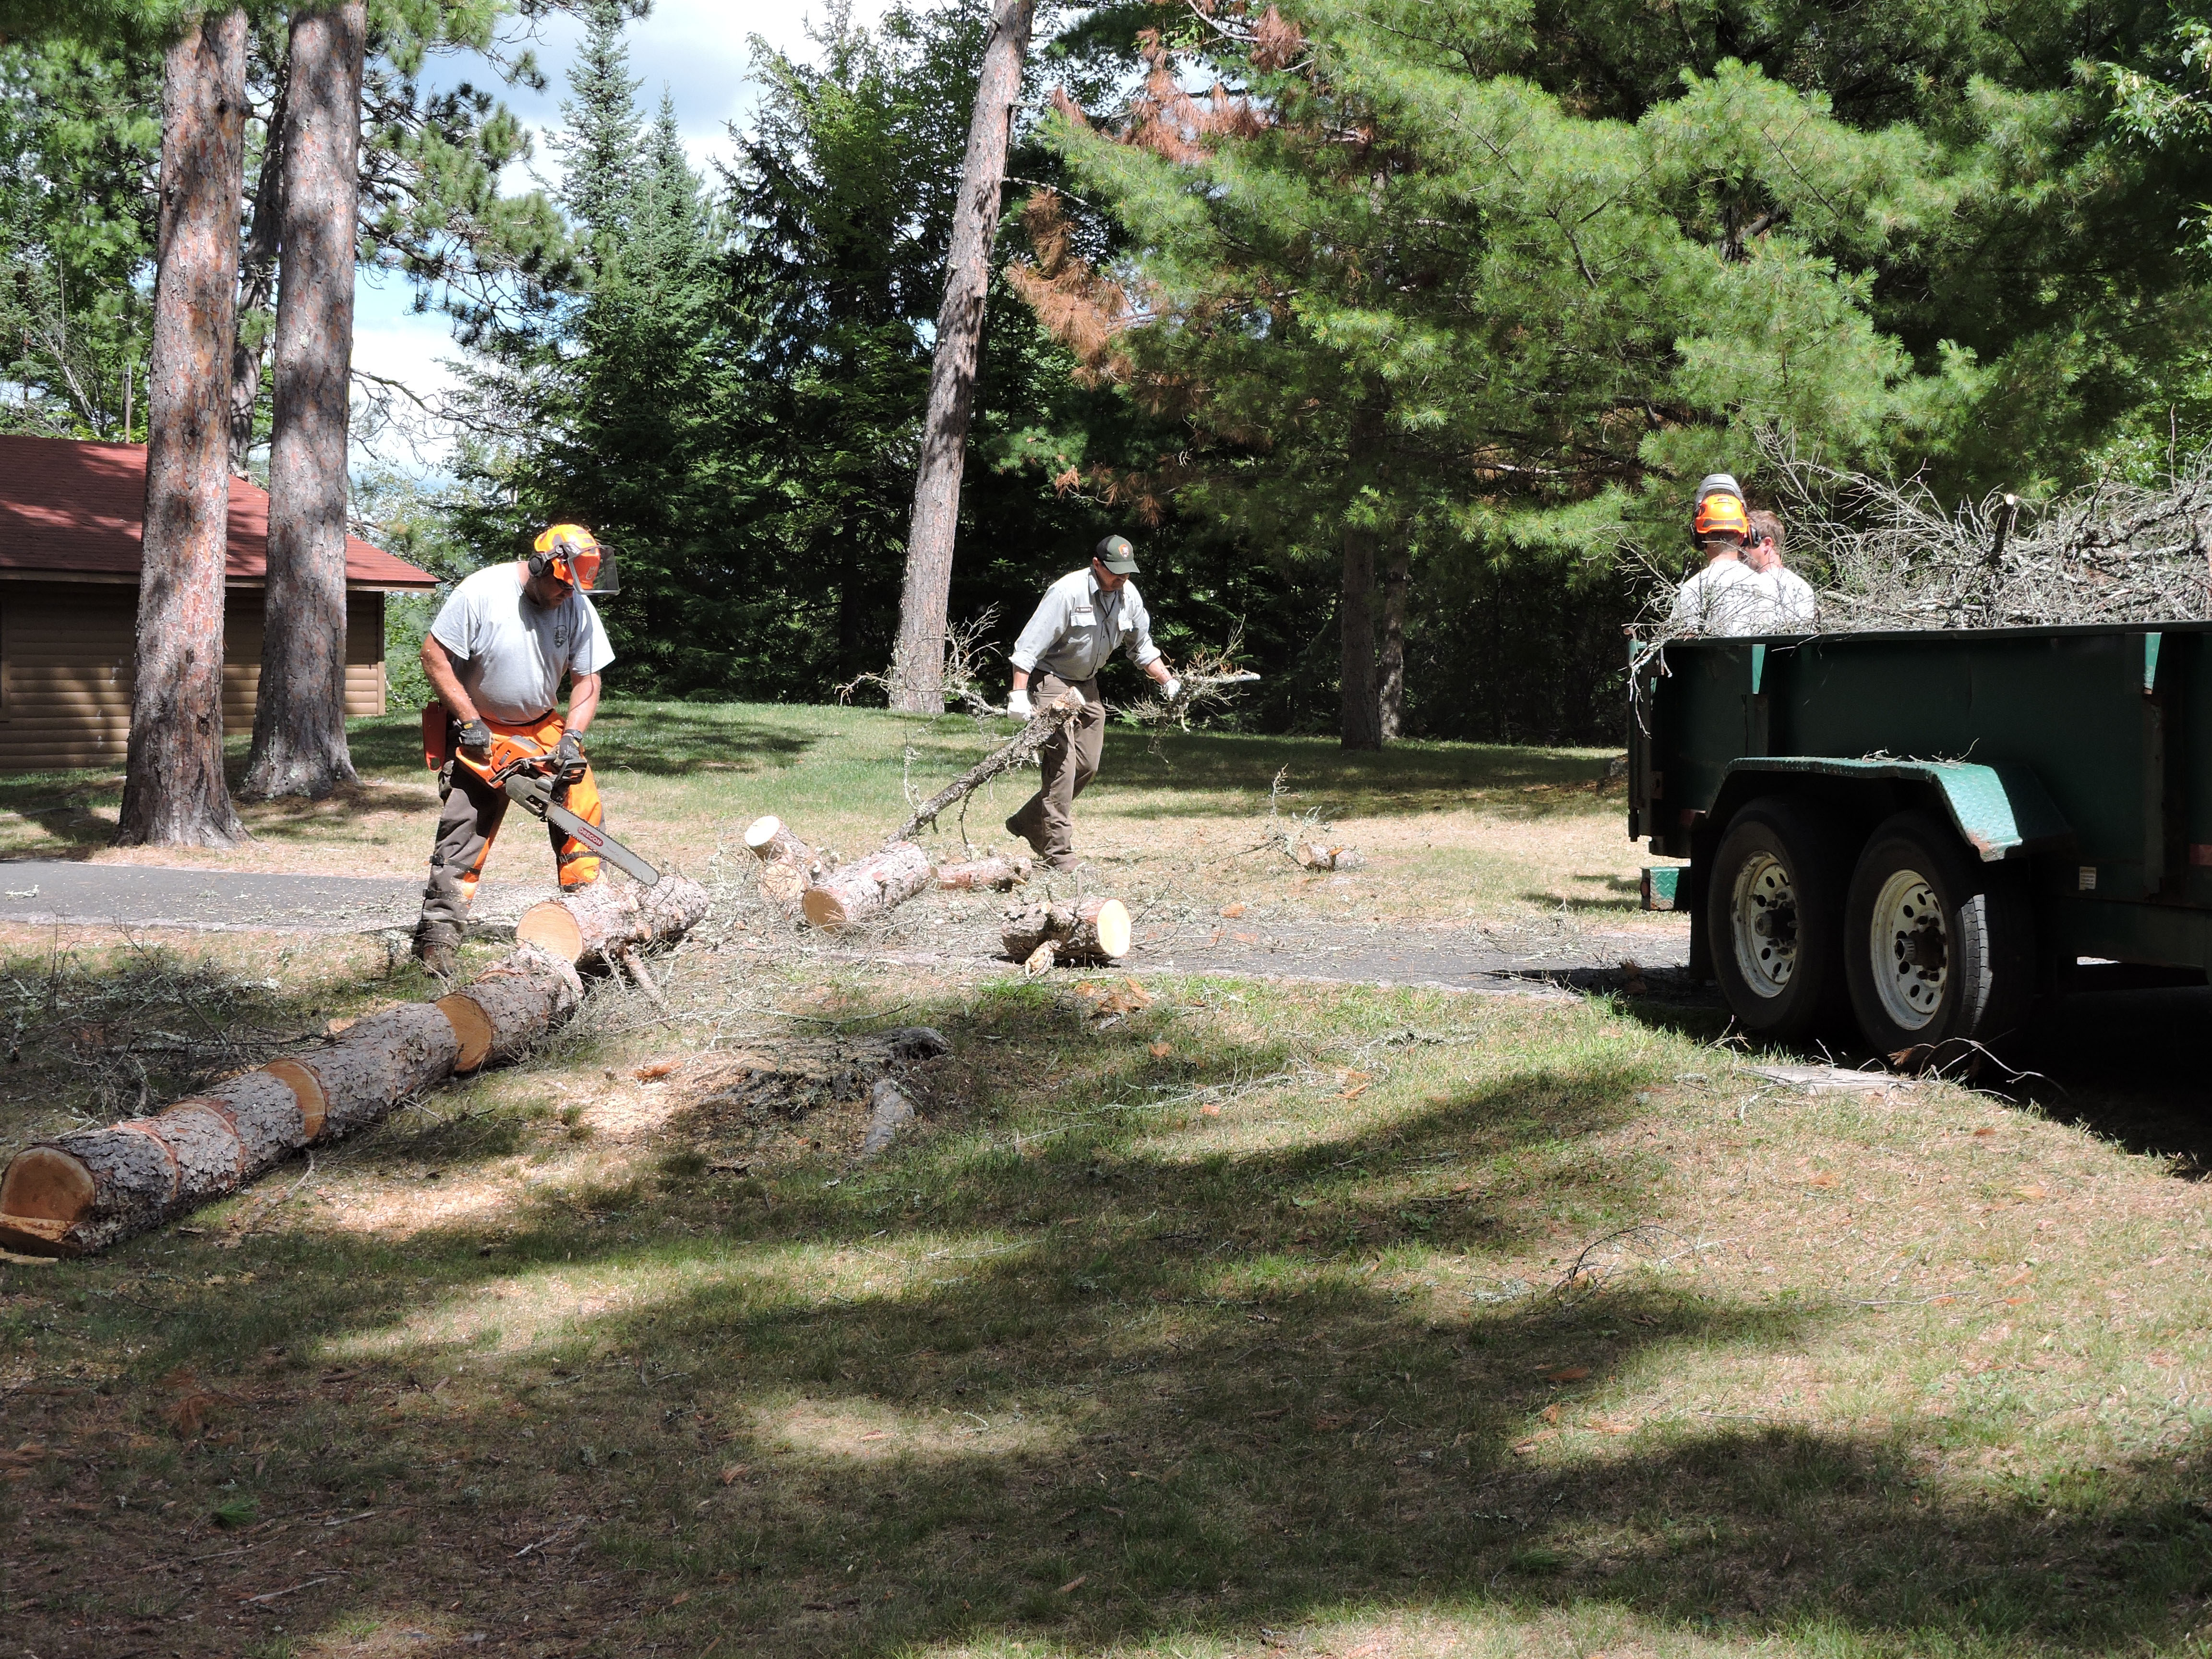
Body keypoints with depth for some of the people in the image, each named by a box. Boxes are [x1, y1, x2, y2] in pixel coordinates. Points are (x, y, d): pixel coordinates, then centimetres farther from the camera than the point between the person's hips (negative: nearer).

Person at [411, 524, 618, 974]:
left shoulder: (578, 607, -9)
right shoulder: (480, 593, -21)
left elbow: (587, 679, -3)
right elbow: (434, 655, -17)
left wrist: (572, 739, -17)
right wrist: (469, 721, -20)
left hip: (542, 726, 4)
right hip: (480, 732, -4)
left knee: (583, 806, -8)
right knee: (463, 830, -9)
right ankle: (439, 932, -6)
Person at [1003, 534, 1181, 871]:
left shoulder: (1129, 595, -2)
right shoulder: (1068, 591, -23)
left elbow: (1142, 647, 15)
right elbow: (1029, 645, -23)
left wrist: (1168, 682, 8)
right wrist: (1019, 694, -28)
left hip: (1087, 684, 8)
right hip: (1052, 680, -8)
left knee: (1087, 767, 6)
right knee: (1062, 764, -14)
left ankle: (1027, 822, 21)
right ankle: (1059, 855, -12)